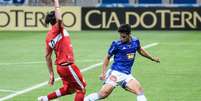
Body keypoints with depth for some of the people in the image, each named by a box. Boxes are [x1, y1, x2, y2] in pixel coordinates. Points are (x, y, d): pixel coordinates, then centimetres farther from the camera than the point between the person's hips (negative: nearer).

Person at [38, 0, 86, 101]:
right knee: (81, 90, 4)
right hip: (67, 65, -8)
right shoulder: (57, 29, -14)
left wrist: (51, 74, 16)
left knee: (68, 89, 26)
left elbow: (47, 56, 10)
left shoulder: (49, 35, 8)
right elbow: (59, 19, -38)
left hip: (60, 66, 8)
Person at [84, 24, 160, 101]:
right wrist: (103, 72, -1)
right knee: (103, 93, -19)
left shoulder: (135, 41, 5)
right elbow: (108, 57, 5)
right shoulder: (116, 44, -7)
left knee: (140, 91, -14)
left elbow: (140, 50, 27)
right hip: (115, 73, -4)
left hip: (127, 75, 4)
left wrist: (153, 58, 37)